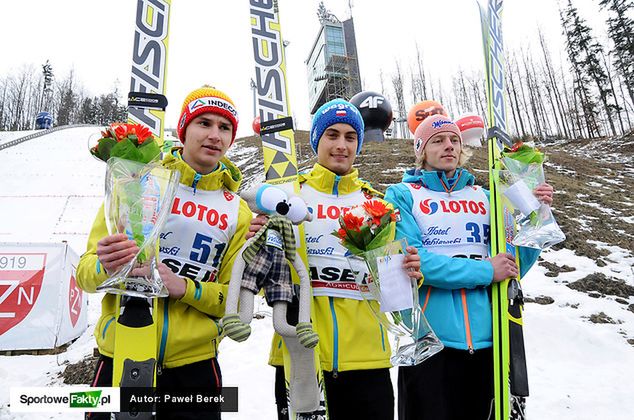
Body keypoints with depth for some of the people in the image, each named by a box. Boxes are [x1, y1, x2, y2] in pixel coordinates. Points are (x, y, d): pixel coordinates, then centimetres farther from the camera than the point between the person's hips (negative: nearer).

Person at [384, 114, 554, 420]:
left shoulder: (483, 197, 10)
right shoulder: (402, 195, -2)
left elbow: (514, 266, 6)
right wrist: (484, 271, -15)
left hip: (485, 337, 4)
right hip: (428, 338, -4)